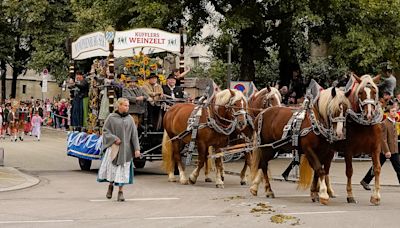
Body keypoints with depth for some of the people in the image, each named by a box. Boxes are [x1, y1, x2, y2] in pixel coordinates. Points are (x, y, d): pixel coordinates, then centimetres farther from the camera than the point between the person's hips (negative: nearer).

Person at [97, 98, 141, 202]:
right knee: (112, 167, 5)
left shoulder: (130, 119, 5)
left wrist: (137, 149, -2)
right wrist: (114, 139, -14)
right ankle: (110, 185, 30)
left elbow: (134, 134, 4)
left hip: (125, 148, 2)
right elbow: (105, 130, 0)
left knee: (123, 170, 2)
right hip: (113, 147, -2)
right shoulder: (111, 117, -2)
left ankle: (120, 191, 11)